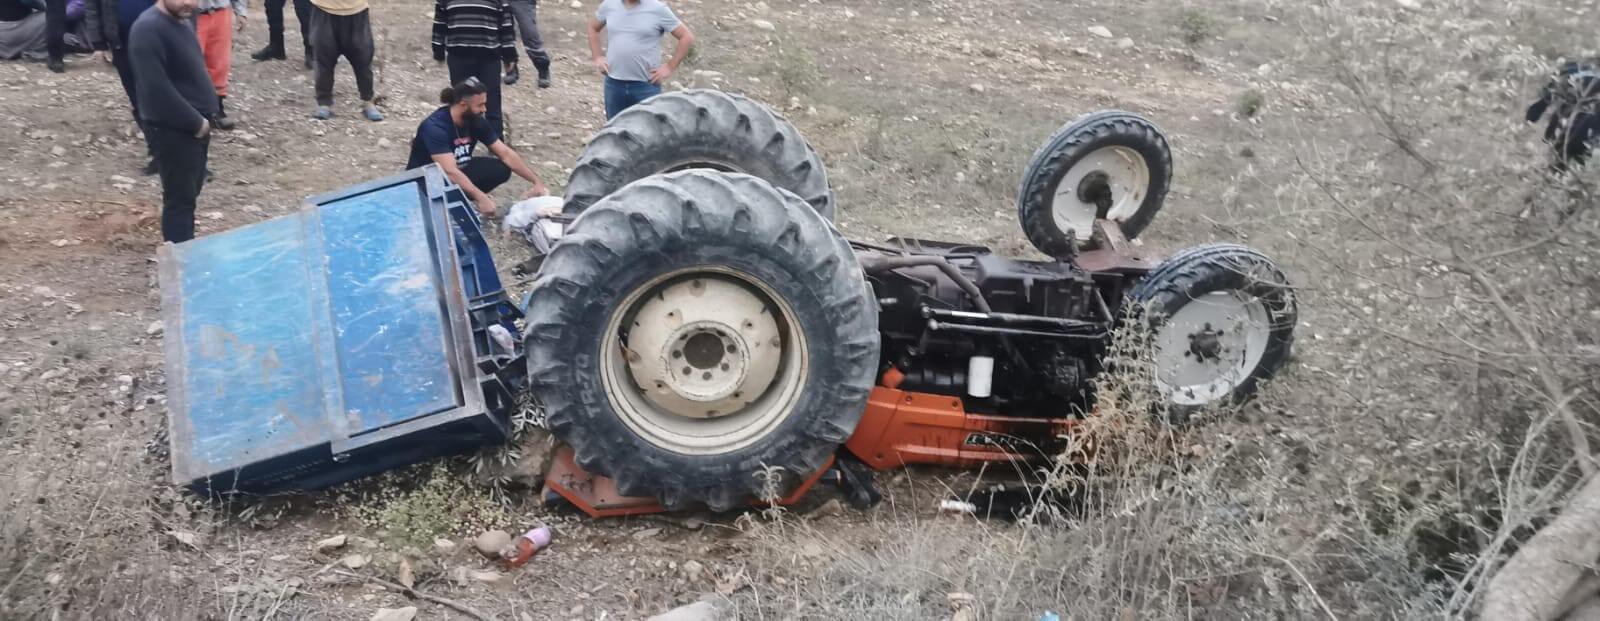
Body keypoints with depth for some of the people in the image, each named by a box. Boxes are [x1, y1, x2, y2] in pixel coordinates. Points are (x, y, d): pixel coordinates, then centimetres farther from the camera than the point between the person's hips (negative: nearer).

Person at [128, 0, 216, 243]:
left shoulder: (182, 21, 11)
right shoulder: (148, 29, -18)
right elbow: (157, 88, -24)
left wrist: (203, 121, 12)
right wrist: (196, 122, -18)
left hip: (195, 126, 9)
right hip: (172, 129, -9)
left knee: (189, 195, 17)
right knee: (180, 199, -5)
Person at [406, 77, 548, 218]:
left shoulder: (475, 121, -9)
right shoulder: (435, 127, -30)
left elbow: (506, 154, -6)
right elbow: (450, 172, -38)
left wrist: (537, 181, -11)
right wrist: (481, 198, -44)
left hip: (458, 172, 7)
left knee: (501, 169, -13)